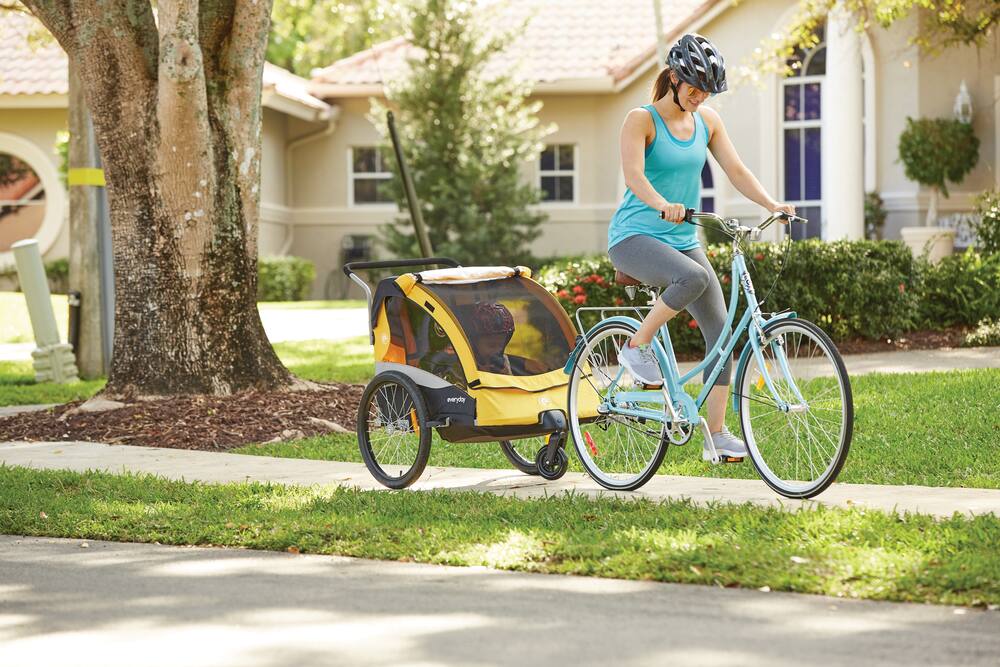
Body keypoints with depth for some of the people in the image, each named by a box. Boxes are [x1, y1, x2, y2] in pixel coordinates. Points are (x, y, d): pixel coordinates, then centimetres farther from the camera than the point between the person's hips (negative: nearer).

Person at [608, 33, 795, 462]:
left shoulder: (707, 122, 9)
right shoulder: (641, 121, -9)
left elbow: (736, 171, 4)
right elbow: (634, 175, -23)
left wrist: (773, 205, -13)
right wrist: (664, 205, -43)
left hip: (682, 241, 7)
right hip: (634, 237, -6)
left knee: (721, 332, -4)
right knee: (694, 277, -36)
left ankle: (717, 435, 3)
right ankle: (637, 347, -14)